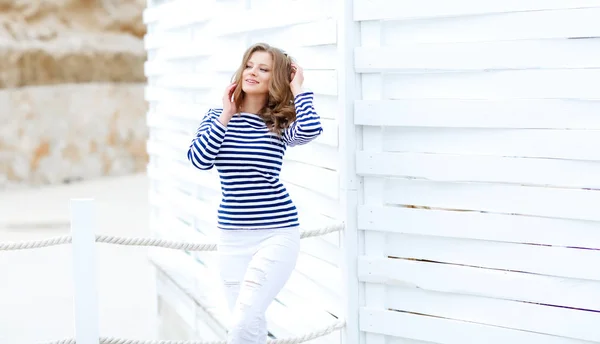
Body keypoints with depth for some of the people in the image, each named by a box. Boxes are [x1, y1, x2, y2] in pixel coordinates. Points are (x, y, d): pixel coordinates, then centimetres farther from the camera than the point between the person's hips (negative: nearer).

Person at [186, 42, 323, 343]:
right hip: (232, 236, 3)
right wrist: (226, 116, -8)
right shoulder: (218, 116, 6)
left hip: (277, 233, -3)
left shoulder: (281, 124, -2)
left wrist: (298, 89, -9)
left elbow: (310, 130, -25)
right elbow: (199, 159, -9)